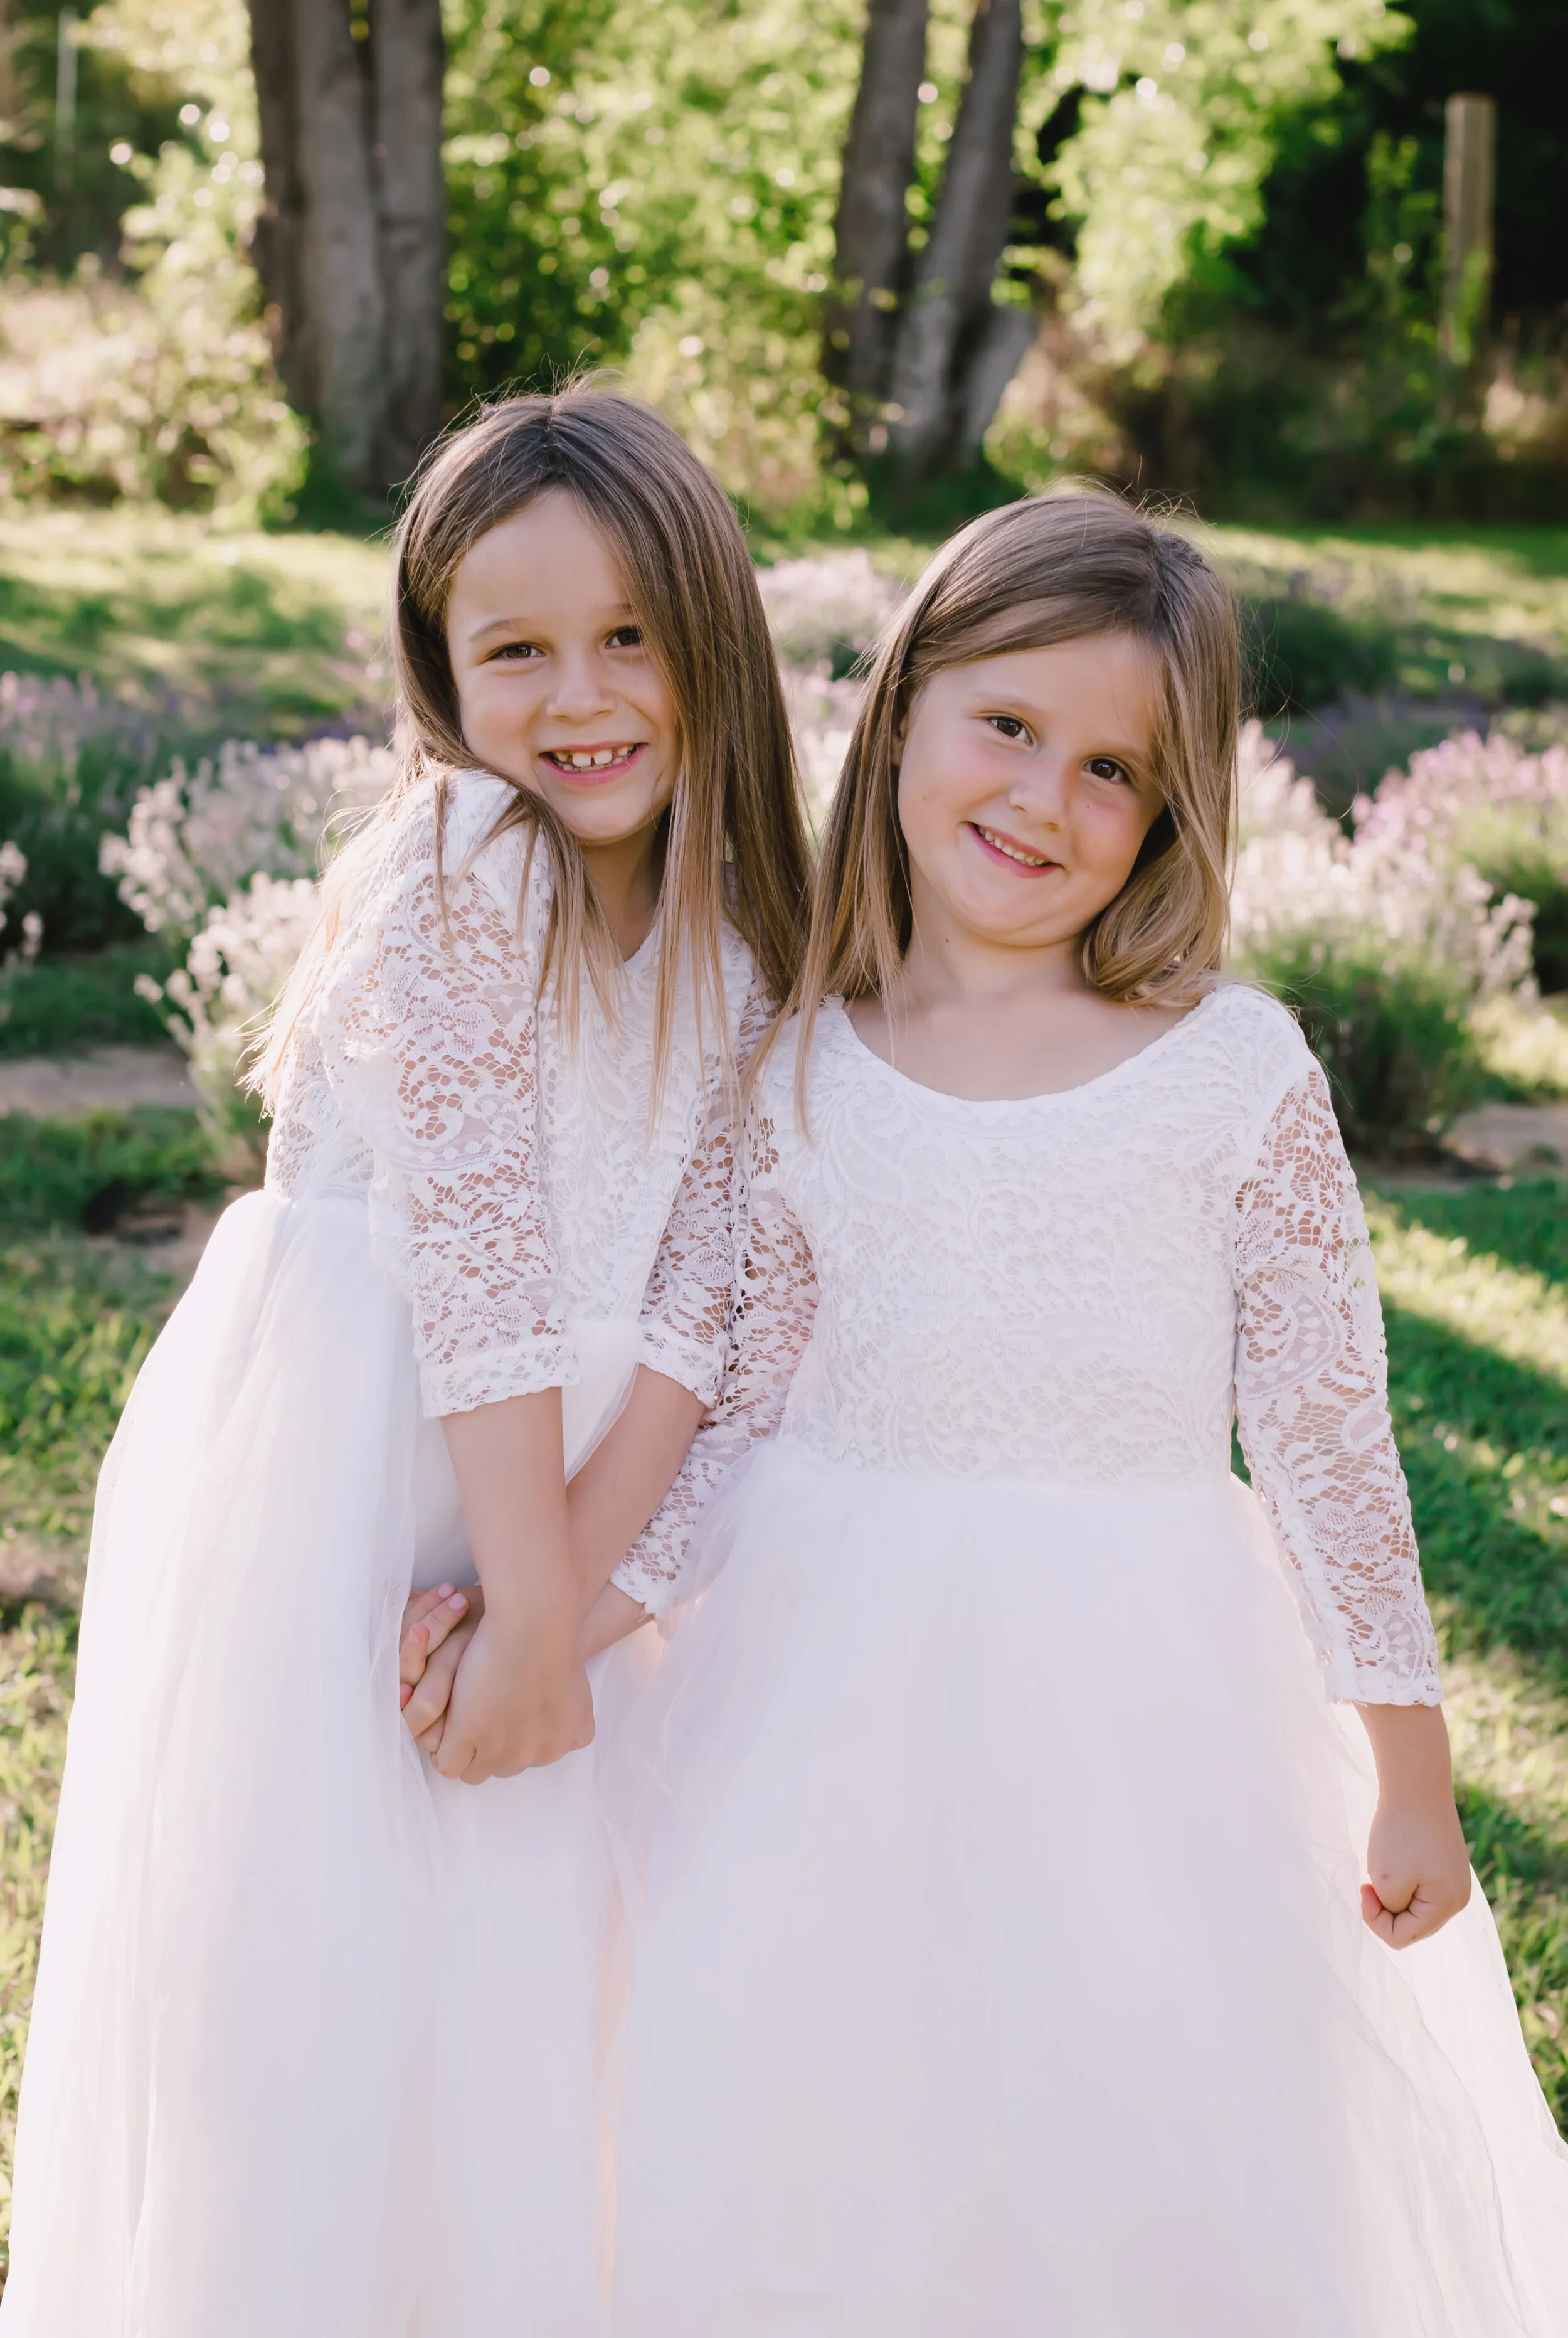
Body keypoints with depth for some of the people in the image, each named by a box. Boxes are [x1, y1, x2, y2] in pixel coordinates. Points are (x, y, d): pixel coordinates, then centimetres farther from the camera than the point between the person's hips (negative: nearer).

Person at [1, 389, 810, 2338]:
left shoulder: (731, 935, 4)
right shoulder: (457, 858, -15)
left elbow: (694, 1293, -3)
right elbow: (480, 1250, -18)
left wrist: (572, 1576, -15)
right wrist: (536, 1611, -18)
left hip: (551, 1490, 6)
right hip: (335, 1469, -5)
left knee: (519, 1972, 14)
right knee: (299, 1961, 2)